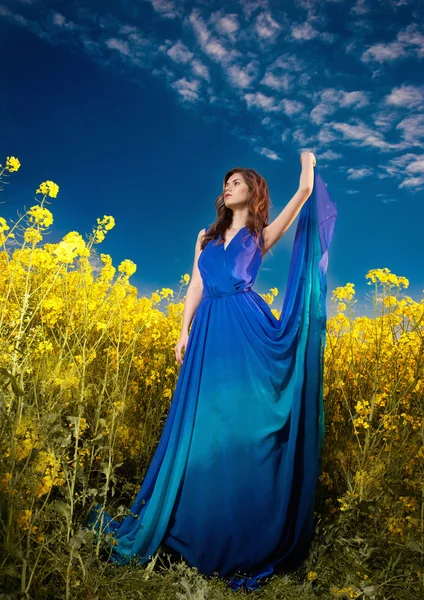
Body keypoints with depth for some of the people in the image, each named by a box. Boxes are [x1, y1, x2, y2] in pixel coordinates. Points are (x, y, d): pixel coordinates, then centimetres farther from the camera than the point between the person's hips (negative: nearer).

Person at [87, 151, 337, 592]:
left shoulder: (262, 234, 13)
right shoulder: (207, 236, 23)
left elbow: (305, 192, 4)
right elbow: (195, 286, 15)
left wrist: (306, 161, 22)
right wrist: (184, 332, 6)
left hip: (247, 327, -3)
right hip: (210, 330, 4)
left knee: (245, 424, -5)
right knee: (202, 424, 3)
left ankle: (250, 540, 7)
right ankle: (198, 528, 16)